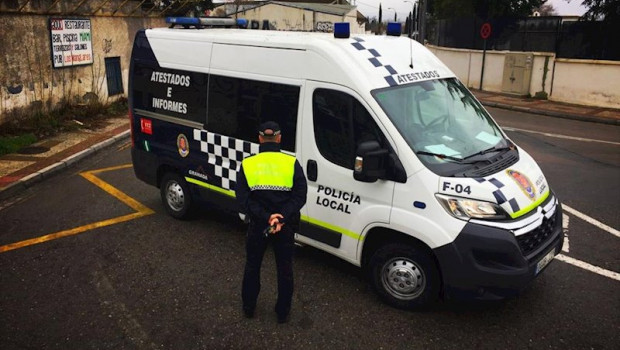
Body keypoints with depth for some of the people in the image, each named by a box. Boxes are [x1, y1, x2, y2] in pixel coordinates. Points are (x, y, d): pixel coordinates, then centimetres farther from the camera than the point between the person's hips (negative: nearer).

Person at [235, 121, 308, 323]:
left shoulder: (247, 164, -6)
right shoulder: (292, 163, -8)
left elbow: (243, 199, -14)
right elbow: (300, 196, -16)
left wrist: (266, 217, -19)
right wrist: (282, 218, -21)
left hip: (258, 225, 1)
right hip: (286, 227, 0)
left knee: (252, 266, 21)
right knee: (285, 269, 16)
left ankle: (248, 307, 35)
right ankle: (283, 313, 27)